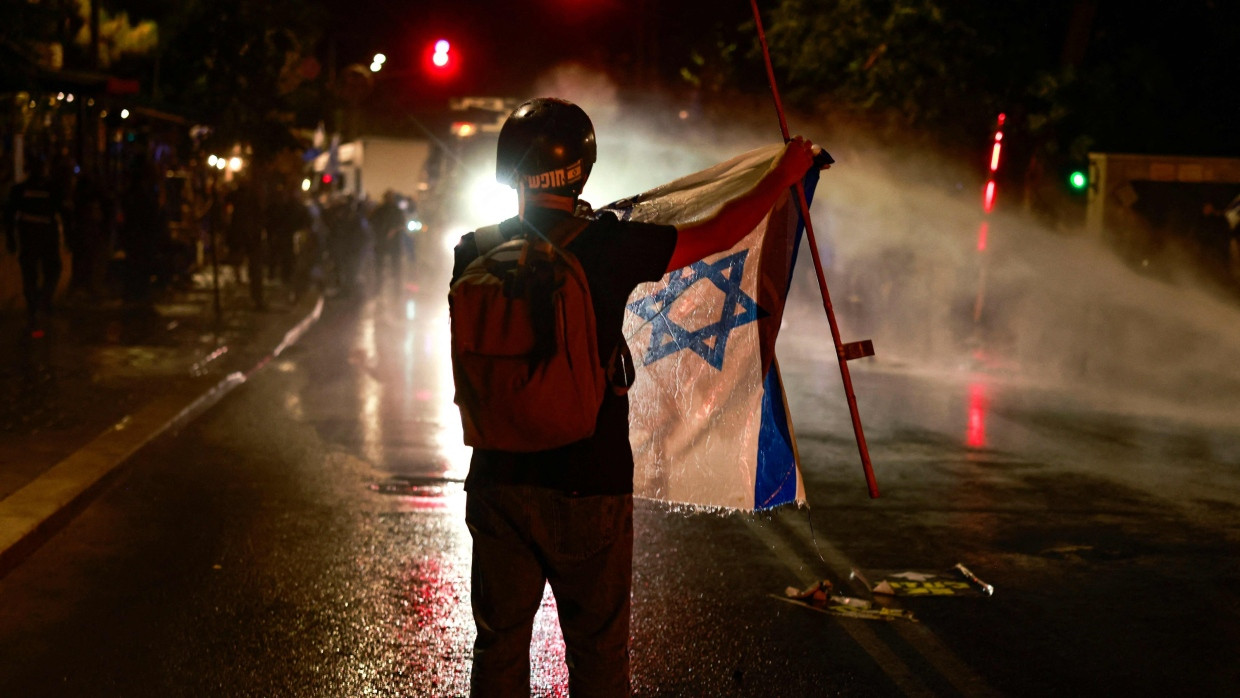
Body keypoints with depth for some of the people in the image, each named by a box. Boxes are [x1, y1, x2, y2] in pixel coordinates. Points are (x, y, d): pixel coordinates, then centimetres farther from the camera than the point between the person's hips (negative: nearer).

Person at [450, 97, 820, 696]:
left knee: (500, 648, 14)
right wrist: (784, 174, 17)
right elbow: (719, 234, -1)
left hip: (499, 484, 3)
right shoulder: (609, 247, -12)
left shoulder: (476, 254, -3)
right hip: (590, 489, -3)